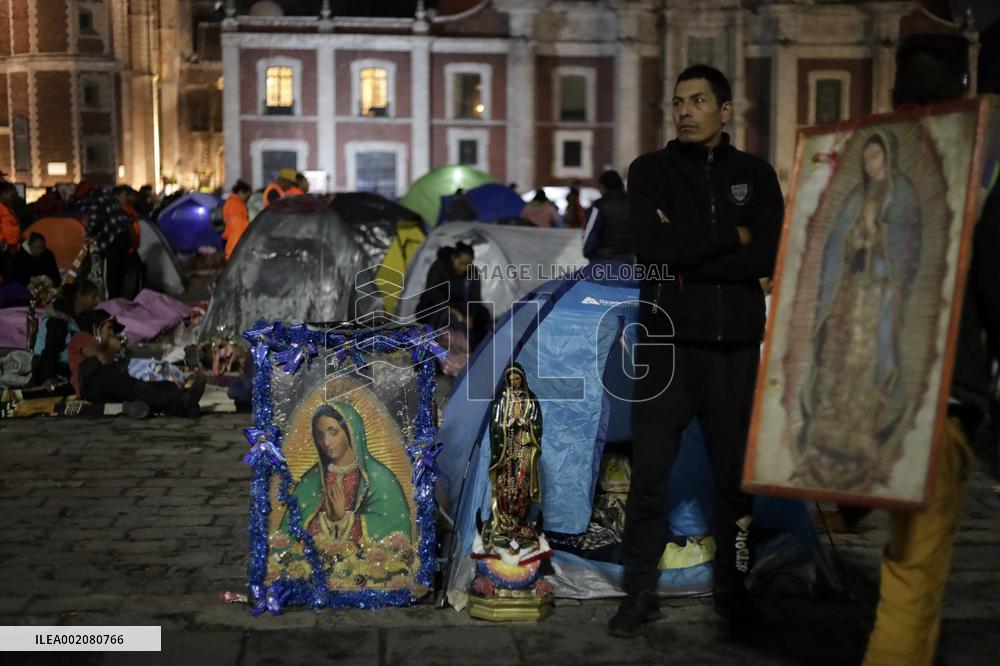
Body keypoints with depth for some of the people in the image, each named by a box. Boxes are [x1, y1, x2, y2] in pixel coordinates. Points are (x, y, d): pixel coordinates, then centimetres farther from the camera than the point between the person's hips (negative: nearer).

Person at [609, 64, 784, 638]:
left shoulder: (756, 174, 6)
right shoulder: (651, 170, 3)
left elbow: (770, 257, -8)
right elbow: (652, 247, -14)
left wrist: (687, 260, -12)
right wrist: (730, 236, -8)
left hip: (737, 348, 1)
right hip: (667, 345, -1)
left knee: (737, 474, 10)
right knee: (649, 475, 2)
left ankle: (734, 586, 25)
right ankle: (642, 592, 14)